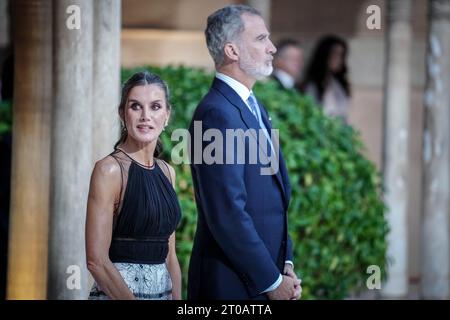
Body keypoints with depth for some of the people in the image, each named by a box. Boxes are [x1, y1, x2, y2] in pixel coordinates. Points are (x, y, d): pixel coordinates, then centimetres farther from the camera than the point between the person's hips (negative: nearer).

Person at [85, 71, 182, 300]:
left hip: (163, 291, 7)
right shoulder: (110, 169, -11)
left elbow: (169, 254, 12)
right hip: (118, 293, -7)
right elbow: (96, 259, -16)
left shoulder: (166, 172, 9)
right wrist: (131, 298, -18)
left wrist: (177, 298, 1)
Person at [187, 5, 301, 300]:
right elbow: (228, 214, -21)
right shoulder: (217, 114, -16)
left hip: (264, 280, 9)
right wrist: (272, 281, -15)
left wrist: (285, 264, 7)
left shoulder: (253, 108, 15)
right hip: (232, 286, -9)